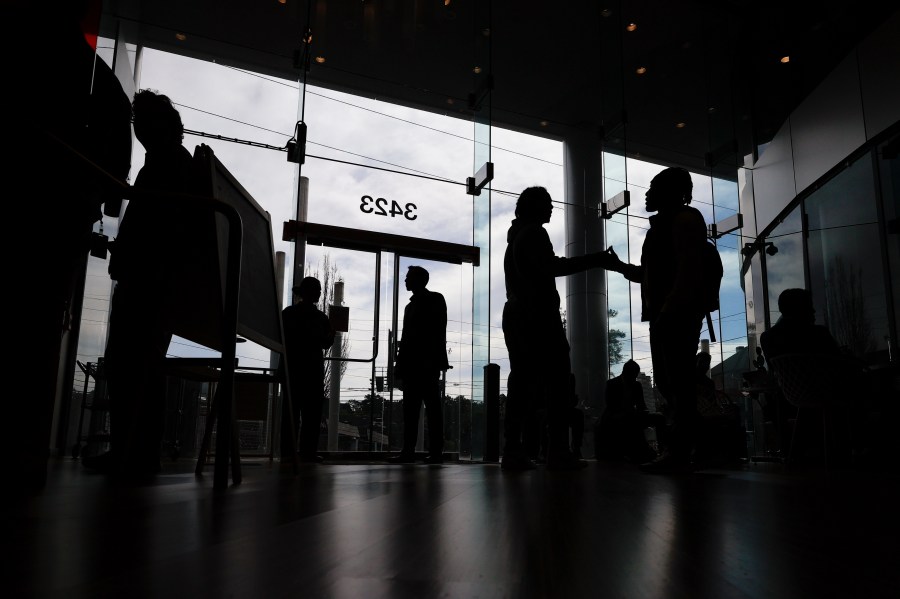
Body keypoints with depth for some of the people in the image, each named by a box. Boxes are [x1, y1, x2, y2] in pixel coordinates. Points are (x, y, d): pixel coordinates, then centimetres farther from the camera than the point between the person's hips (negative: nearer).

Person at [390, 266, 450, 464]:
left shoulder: (435, 299, 4)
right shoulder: (411, 306, 23)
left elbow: (439, 332, -6)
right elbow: (406, 337, 19)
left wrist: (435, 361, -16)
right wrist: (400, 364, 10)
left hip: (427, 364, -7)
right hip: (411, 364, 7)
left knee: (432, 407, -7)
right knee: (410, 408, 3)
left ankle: (436, 451, -7)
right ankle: (408, 451, 4)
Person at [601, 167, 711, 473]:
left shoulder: (686, 218, -2)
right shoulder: (662, 225, 26)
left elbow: (689, 272, -14)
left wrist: (667, 311, -22)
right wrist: (619, 266, 23)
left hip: (678, 313, -9)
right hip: (663, 315, 9)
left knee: (678, 381, -10)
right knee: (666, 380, 8)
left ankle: (680, 453, -9)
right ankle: (680, 447, 15)